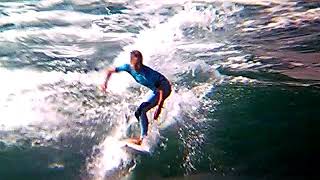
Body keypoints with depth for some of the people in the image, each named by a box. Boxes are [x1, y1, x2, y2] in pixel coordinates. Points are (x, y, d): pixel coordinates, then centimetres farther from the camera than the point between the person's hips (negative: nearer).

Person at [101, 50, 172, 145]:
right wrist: (105, 82, -22)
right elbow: (110, 70, -5)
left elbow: (162, 90, -32)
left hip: (164, 88, -8)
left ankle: (143, 138, -15)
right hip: (155, 90, 8)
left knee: (141, 111, -19)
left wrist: (159, 108, -35)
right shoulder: (128, 67, -16)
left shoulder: (148, 73, -35)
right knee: (138, 112, 12)